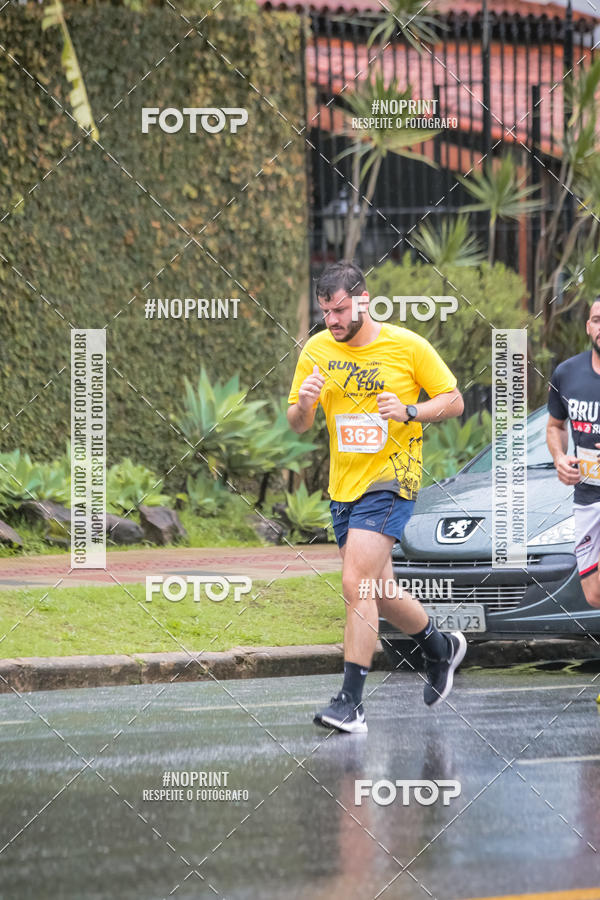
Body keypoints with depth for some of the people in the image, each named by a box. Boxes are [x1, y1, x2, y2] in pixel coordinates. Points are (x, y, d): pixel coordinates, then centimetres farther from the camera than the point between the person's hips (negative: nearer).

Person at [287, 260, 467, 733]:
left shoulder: (407, 346, -8)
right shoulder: (316, 350, 2)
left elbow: (454, 401, -1)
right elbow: (298, 425, 6)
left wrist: (409, 412, -18)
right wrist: (304, 402, -17)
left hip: (391, 480, -6)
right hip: (343, 484, 6)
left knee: (357, 584, -19)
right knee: (379, 592, 14)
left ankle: (351, 701, -17)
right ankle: (441, 647, 41)